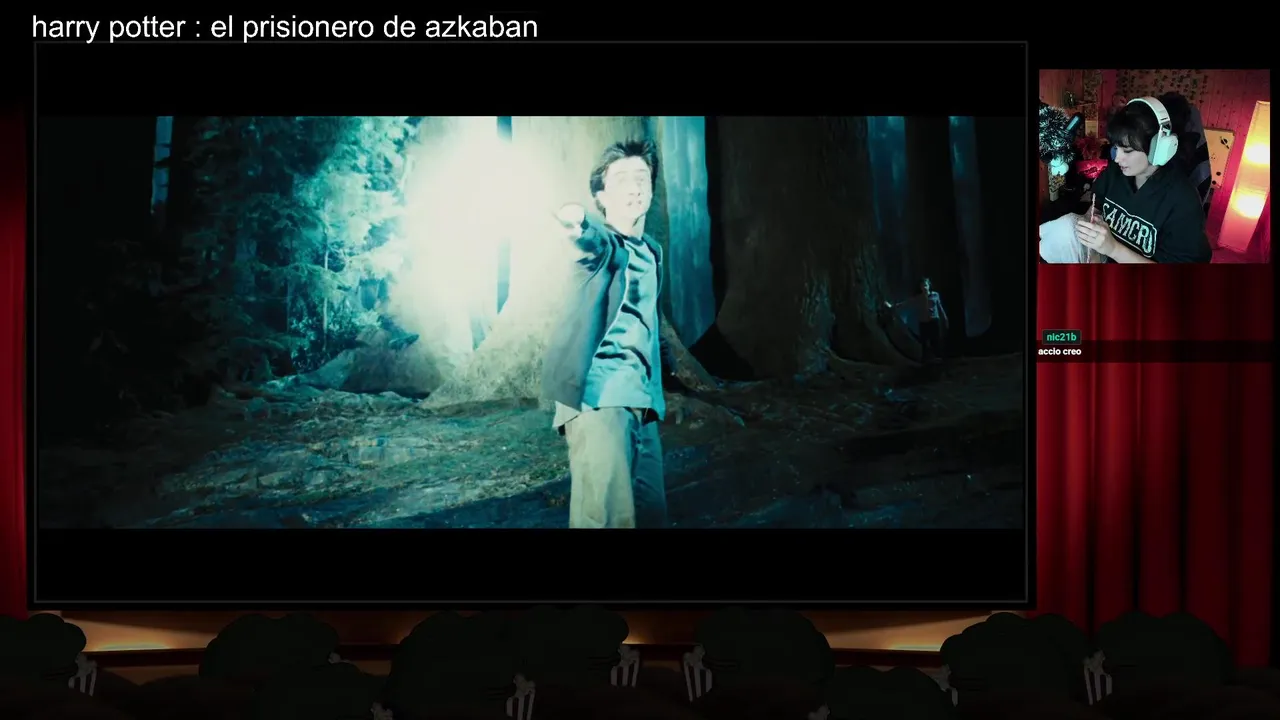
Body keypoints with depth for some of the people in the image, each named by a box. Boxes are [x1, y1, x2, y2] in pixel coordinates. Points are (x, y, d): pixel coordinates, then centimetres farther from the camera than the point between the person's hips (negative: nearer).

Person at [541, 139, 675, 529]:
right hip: (598, 397, -8)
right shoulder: (602, 242, -4)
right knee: (608, 516, -22)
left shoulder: (652, 252, 19)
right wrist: (581, 225, -52)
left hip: (642, 402, 8)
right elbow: (599, 242, -29)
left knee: (651, 511, 6)